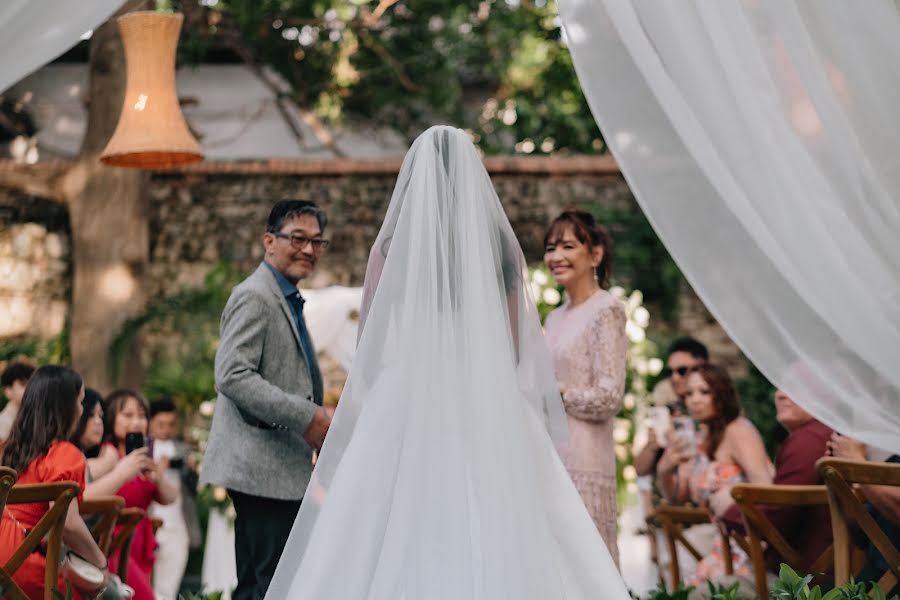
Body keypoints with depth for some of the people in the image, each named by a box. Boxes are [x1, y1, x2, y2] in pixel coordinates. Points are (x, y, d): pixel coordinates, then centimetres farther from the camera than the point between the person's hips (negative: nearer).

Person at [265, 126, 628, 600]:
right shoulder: (501, 246, 5)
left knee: (398, 553, 1)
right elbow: (517, 349, 8)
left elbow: (367, 350, 4)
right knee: (496, 549, 1)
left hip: (406, 410, -1)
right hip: (491, 416, 1)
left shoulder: (390, 246, 1)